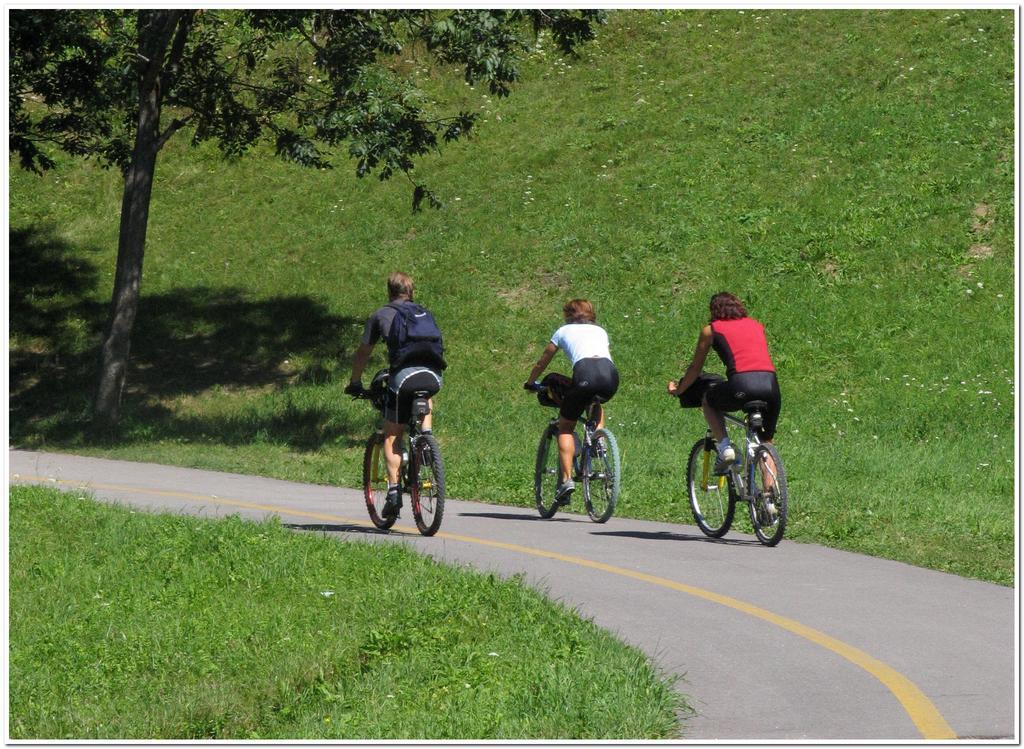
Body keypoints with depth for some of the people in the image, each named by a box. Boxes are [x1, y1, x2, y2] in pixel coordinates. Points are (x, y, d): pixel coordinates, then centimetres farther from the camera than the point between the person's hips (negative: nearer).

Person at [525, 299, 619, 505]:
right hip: (611, 373, 3)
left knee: (565, 426, 13)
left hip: (585, 373, -3)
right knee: (597, 405, 38)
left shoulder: (564, 331, 27)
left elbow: (542, 362, 35)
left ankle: (567, 478, -3)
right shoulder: (600, 331, 34)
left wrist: (530, 382, 53)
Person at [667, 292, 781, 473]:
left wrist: (679, 390, 43)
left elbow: (695, 368, 26)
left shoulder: (711, 330, 17)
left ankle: (724, 447, 9)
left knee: (708, 400, 28)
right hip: (771, 383, 3)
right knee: (766, 442, 22)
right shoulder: (757, 325, 27)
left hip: (742, 385, -3)